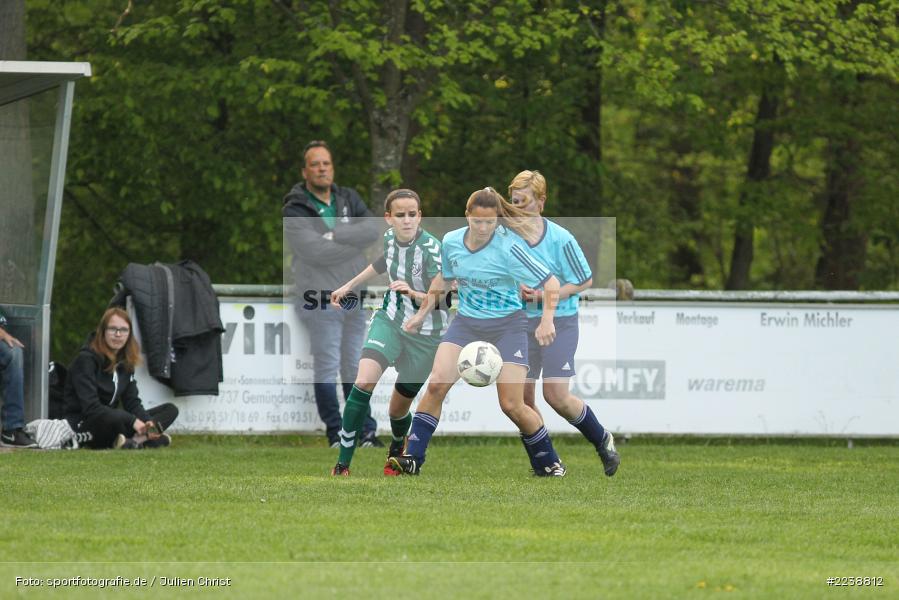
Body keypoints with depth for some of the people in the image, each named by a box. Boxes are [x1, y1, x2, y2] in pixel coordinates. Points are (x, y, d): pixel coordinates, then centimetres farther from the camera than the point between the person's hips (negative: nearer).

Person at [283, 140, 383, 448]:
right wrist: (355, 242, -9)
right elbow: (315, 252, -18)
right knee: (327, 368, -4)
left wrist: (334, 233, -15)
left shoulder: (349, 199, 11)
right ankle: (335, 432, 1)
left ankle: (366, 431, 14)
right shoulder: (295, 211, -5)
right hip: (321, 299, -5)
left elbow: (374, 229, -5)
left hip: (354, 296, 5)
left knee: (356, 366, 10)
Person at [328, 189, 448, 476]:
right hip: (390, 321, 4)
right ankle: (343, 463, -14)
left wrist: (414, 293, -46)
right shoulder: (389, 237, -6)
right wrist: (349, 286, 28)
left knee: (398, 409, 6)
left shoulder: (431, 248, -24)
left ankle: (398, 446, 44)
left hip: (425, 333, -4)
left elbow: (444, 299, -28)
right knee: (364, 381, -21)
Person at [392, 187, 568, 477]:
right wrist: (422, 313, 19)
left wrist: (547, 320, -29)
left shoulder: (508, 248, -19)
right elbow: (443, 277, 18)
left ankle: (548, 463, 14)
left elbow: (551, 283, -16)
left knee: (512, 405, -8)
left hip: (507, 324, -4)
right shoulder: (451, 242, -4)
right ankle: (412, 459, -13)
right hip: (467, 321, 4)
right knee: (437, 383, -16)